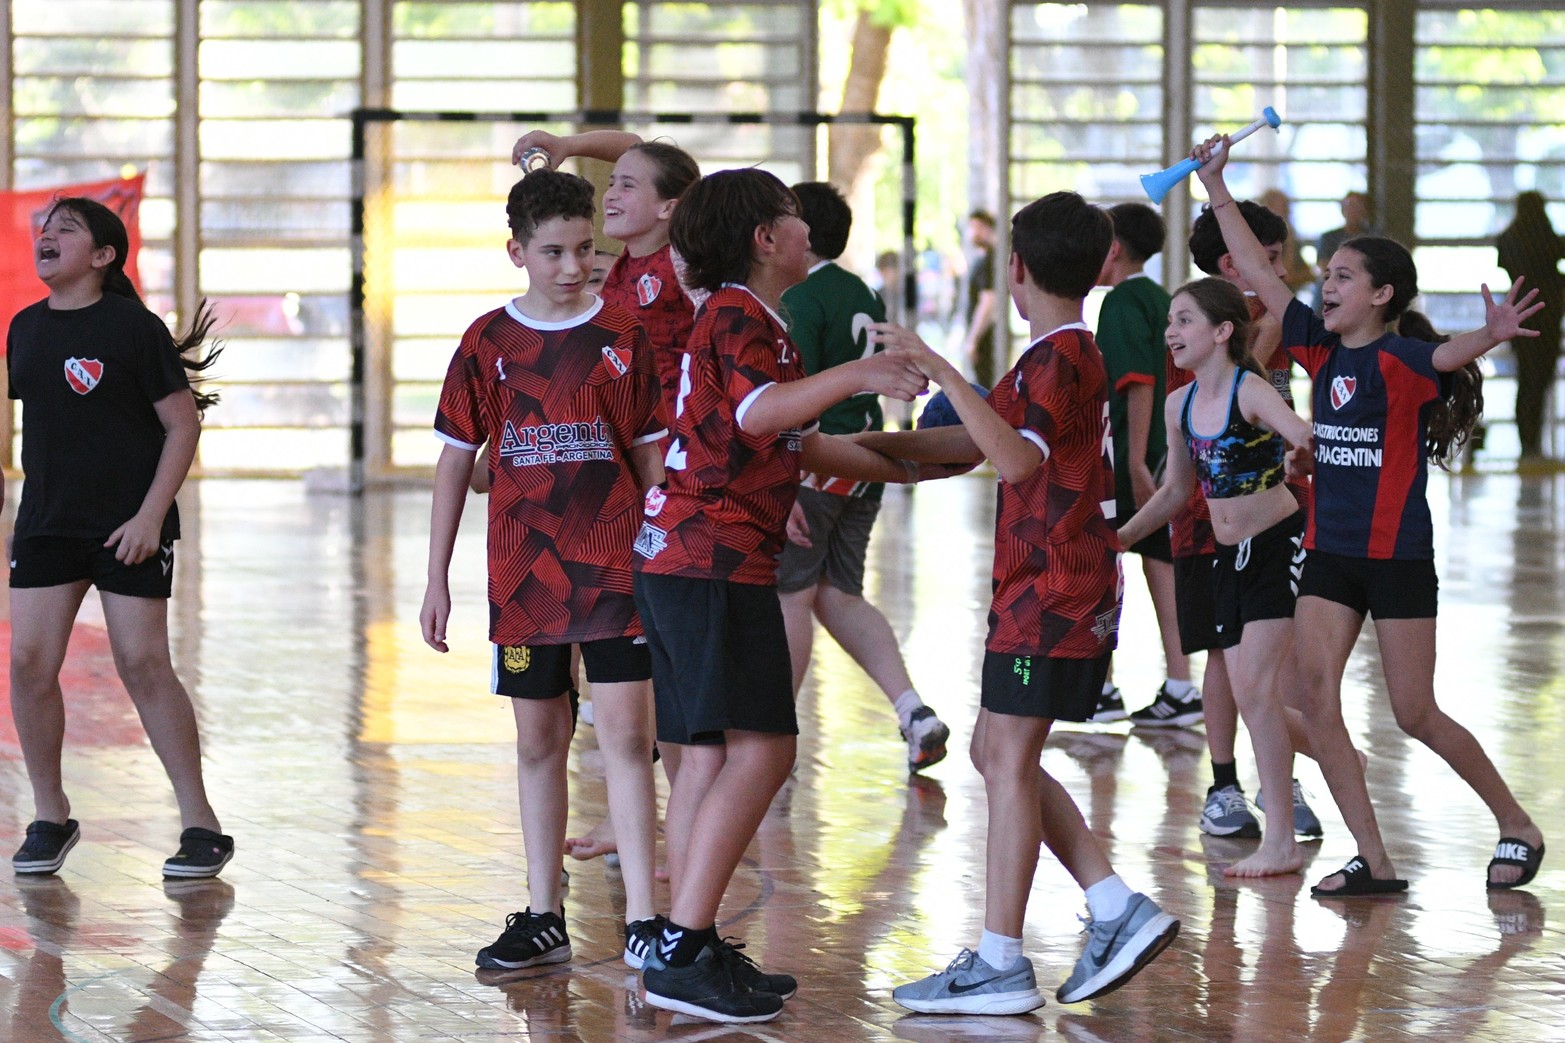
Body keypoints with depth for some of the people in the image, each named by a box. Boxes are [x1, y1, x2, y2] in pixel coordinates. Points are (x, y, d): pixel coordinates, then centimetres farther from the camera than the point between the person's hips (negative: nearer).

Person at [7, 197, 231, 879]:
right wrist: (34, 499, 16)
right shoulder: (26, 328, 8)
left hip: (128, 523, -5)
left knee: (144, 666, -7)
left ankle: (201, 826, 2)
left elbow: (183, 424, -8)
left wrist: (150, 516, -15)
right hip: (45, 522, 5)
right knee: (29, 662, -3)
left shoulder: (134, 326, -9)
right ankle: (50, 818, 12)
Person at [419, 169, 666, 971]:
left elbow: (653, 456, 6)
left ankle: (642, 922, -8)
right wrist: (436, 579, 6)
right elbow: (456, 461, 8)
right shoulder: (487, 342, 4)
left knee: (625, 730, -8)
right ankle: (544, 918, 16)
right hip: (522, 572, 2)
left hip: (614, 565, -2)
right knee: (538, 738, 9)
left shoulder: (624, 336, 2)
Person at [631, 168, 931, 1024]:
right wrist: (856, 374, -32)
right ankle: (682, 953, -18)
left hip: (682, 557, 11)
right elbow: (760, 412, -29)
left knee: (711, 753, 9)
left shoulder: (742, 318, 24)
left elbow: (798, 445, 31)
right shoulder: (739, 319, -9)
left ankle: (691, 952, 9)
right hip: (716, 559, -11)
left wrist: (901, 466, 31)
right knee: (759, 750, -14)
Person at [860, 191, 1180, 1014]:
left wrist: (941, 374, -34)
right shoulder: (1072, 355, 19)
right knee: (999, 754, 13)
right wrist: (875, 444, 15)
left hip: (1050, 593, -10)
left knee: (1008, 756, -9)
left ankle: (1000, 965, -9)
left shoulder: (1056, 360, -14)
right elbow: (976, 442, 23)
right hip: (1069, 595, 10)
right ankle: (1118, 911, 8)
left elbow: (1019, 458, -31)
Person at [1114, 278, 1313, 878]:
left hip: (1280, 543, -7)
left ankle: (1280, 842, -8)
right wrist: (1118, 539, 13)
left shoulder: (1251, 391, -14)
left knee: (1254, 683, -13)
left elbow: (1307, 438, -31)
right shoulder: (1180, 406, 6)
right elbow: (1175, 492, 18)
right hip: (1230, 558, 7)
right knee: (1248, 694, 5)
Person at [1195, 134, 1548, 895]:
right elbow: (1258, 274, 12)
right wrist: (1216, 188, 11)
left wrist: (1491, 336, -59)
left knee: (1416, 716, -1)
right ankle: (1373, 862, 2)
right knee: (1318, 704, -4)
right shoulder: (1321, 349, 5)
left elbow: (1451, 354, -36)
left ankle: (1518, 827, 19)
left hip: (1398, 557, -6)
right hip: (1328, 554, 6)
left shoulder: (1400, 361, -13)